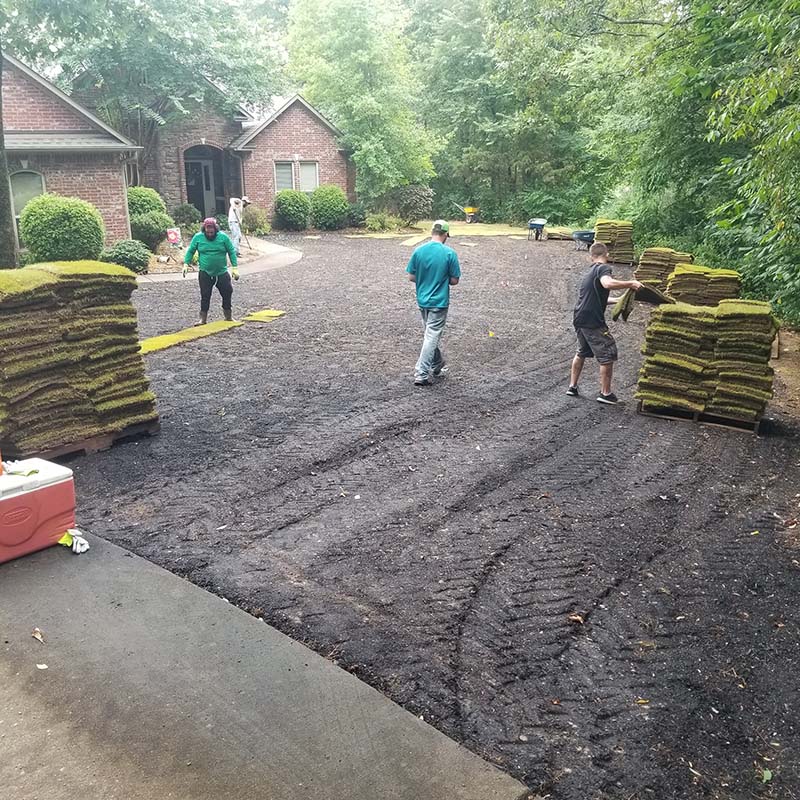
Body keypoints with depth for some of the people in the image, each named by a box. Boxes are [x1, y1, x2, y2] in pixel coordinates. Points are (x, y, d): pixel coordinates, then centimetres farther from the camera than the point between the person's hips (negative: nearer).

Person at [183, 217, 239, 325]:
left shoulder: (223, 237, -3)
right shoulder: (198, 237, -1)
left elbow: (232, 252, 2)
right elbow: (190, 251, 7)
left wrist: (235, 267, -2)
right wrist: (186, 264, -3)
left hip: (222, 273, 0)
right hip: (205, 274, 0)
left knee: (227, 293, 4)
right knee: (205, 296, 1)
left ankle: (229, 316, 21)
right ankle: (203, 319, 11)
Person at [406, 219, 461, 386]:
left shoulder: (418, 251, -5)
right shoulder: (450, 253, -13)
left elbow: (411, 277, -1)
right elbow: (454, 280, -8)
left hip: (422, 300, 4)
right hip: (439, 302, -4)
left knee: (432, 335, 20)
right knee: (432, 337, 0)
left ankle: (437, 366, 34)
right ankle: (421, 374, -3)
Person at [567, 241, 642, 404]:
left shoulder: (591, 272, 20)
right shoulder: (603, 268, -8)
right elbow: (608, 284, -32)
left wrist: (617, 300, 34)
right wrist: (630, 284, -25)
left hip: (579, 319, 9)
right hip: (593, 322, -9)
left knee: (582, 352, 26)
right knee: (608, 355, 1)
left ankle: (572, 386, 30)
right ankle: (605, 393, 6)